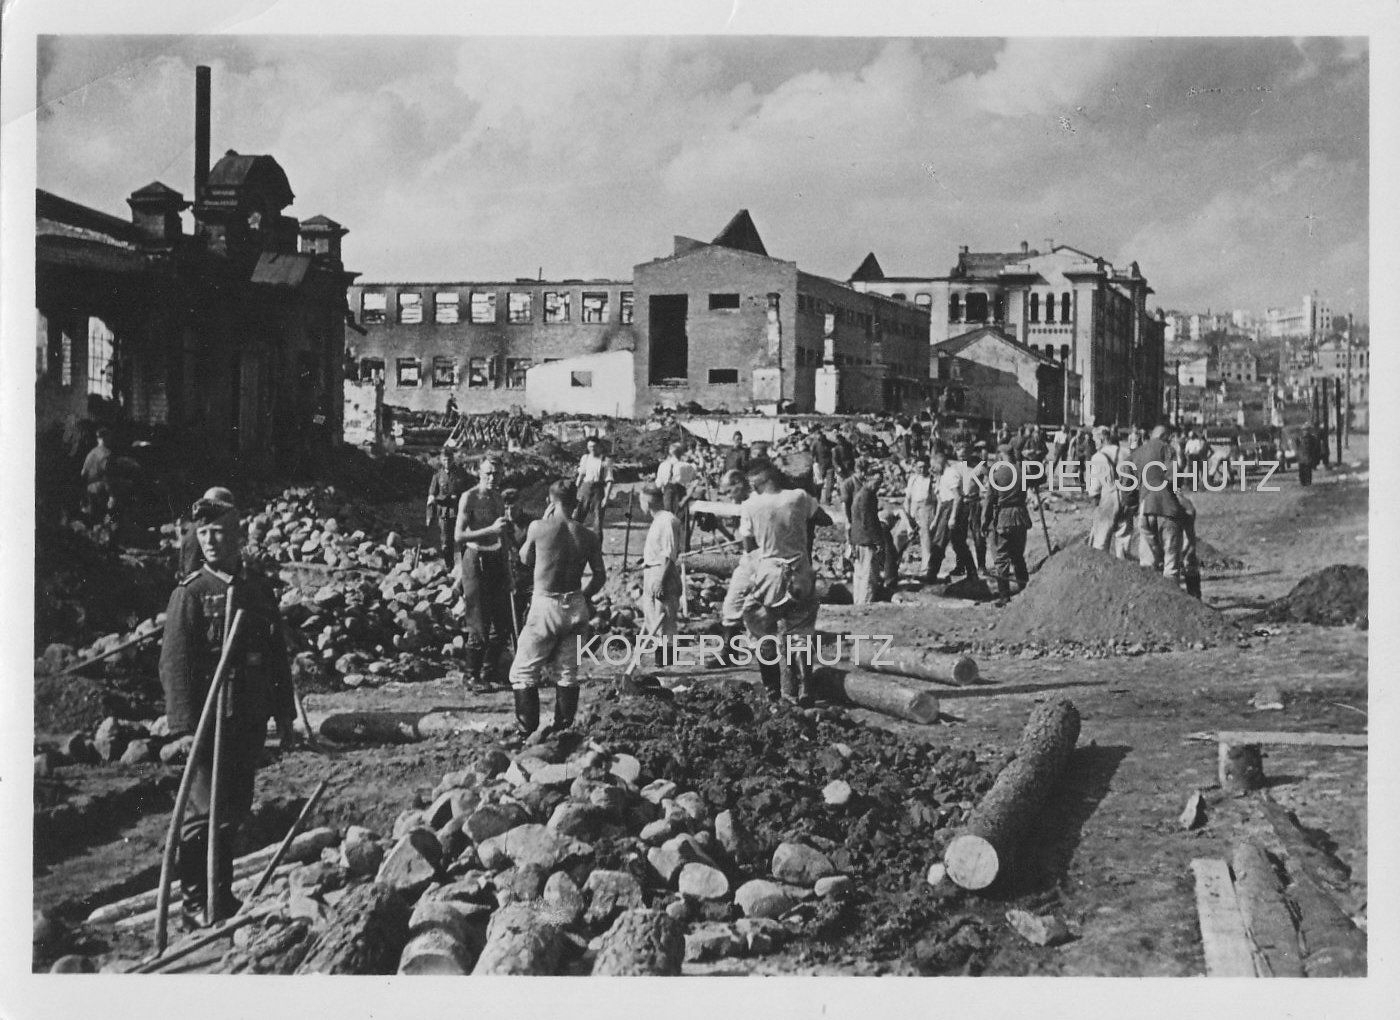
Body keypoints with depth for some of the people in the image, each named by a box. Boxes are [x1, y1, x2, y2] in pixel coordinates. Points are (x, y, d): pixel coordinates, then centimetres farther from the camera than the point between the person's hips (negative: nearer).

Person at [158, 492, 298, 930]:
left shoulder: (259, 589, 9)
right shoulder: (189, 593, -6)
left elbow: (278, 657, 15)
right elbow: (174, 664, -11)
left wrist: (284, 715, 14)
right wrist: (186, 726, -18)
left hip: (251, 720, 5)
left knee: (235, 810, 11)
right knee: (206, 810, -5)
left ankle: (221, 898, 23)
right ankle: (195, 902, 6)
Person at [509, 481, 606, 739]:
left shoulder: (538, 528, -10)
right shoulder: (588, 537, -2)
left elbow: (525, 560, 7)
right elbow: (600, 575, 3)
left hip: (545, 606, -3)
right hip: (576, 607, 4)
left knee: (523, 672, 5)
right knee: (567, 672, 15)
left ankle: (526, 731, -1)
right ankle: (563, 727, 19)